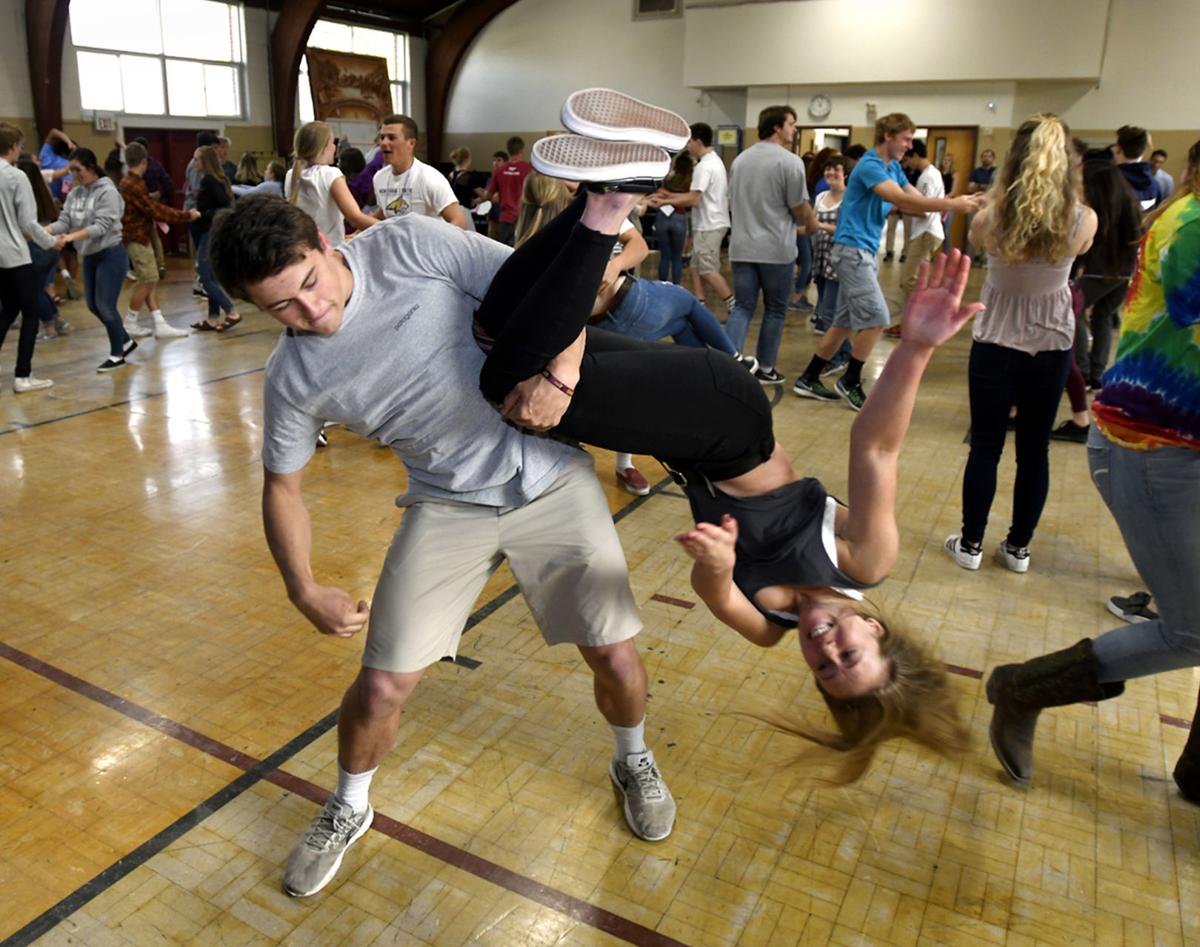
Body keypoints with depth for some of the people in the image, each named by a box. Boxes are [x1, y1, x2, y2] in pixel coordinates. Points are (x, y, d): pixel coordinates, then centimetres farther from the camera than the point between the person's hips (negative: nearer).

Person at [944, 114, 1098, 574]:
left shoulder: (992, 218, -14)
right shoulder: (1083, 221, -11)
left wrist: (996, 201, 17)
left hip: (994, 346, -1)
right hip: (1052, 349, 1)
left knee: (985, 446, 8)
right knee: (1034, 451, 11)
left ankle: (970, 544, 16)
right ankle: (1018, 547, 22)